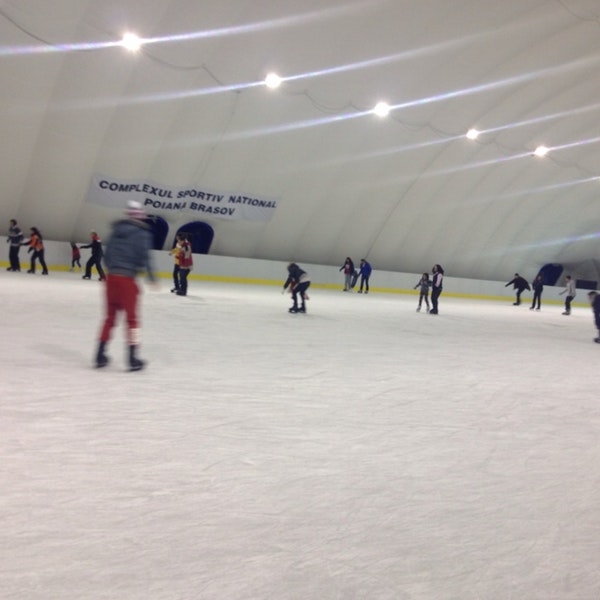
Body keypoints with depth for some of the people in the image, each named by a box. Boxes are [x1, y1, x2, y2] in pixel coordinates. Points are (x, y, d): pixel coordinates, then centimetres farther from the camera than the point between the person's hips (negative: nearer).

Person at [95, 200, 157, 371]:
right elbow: (144, 256, -14)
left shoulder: (117, 229, 12)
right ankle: (133, 358, 3)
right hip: (127, 278, -5)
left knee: (110, 315, 16)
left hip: (111, 276, 5)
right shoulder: (142, 233, -5)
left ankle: (100, 354, 18)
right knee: (131, 318, 4)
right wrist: (151, 276, -9)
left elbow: (107, 254, 13)